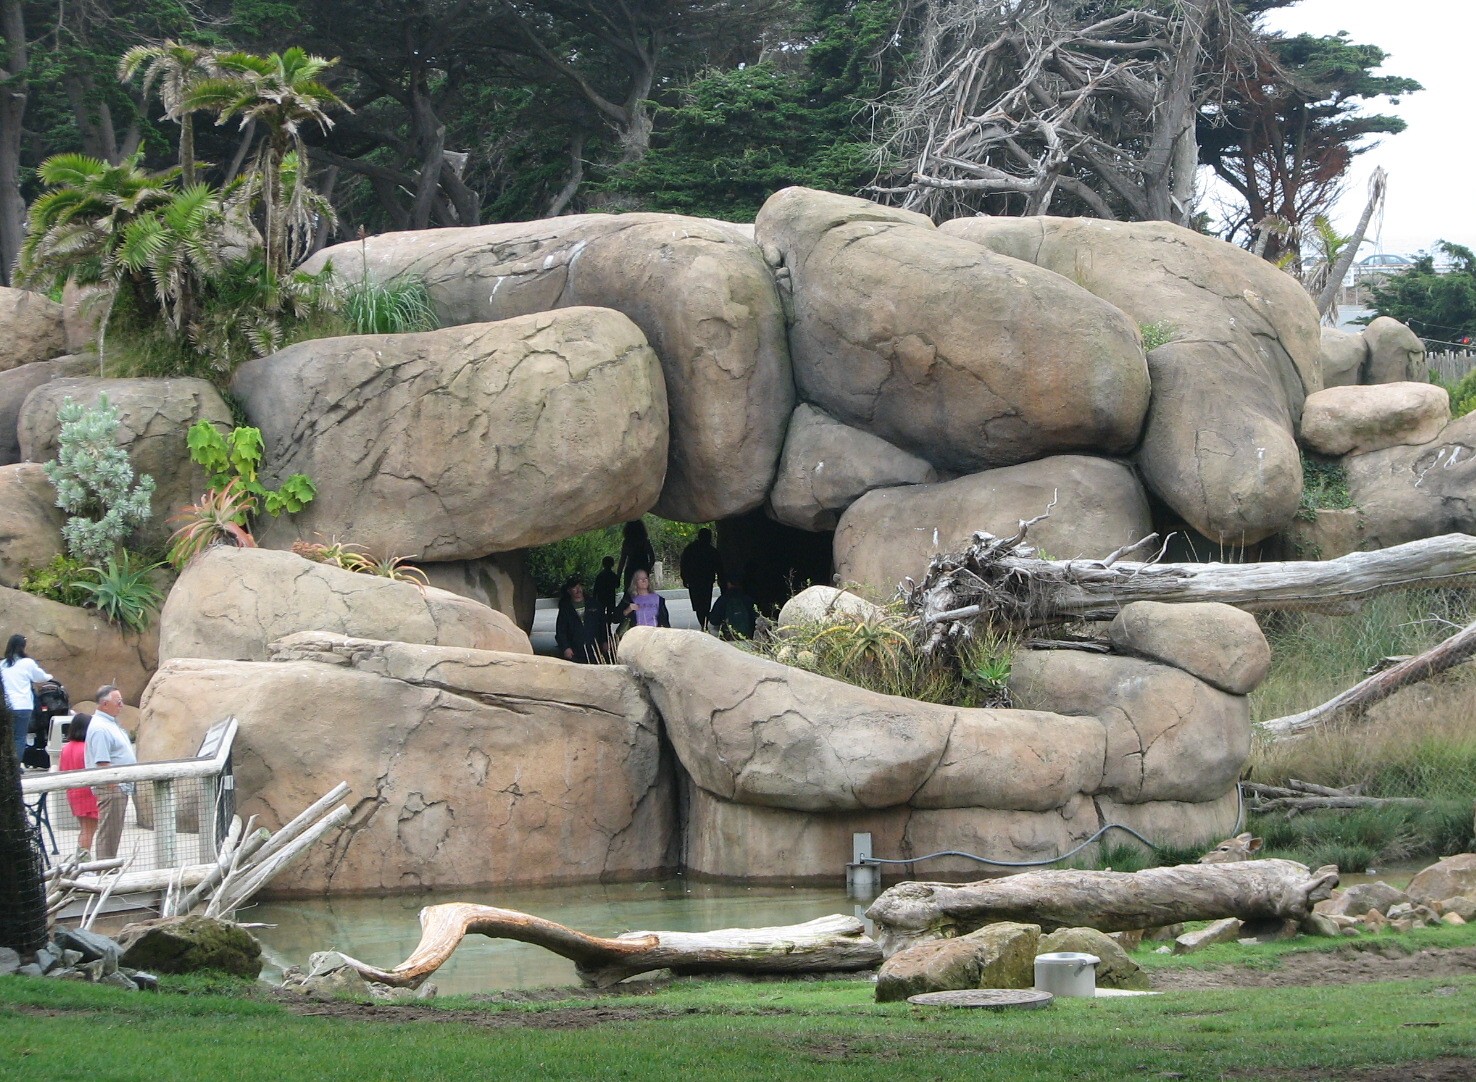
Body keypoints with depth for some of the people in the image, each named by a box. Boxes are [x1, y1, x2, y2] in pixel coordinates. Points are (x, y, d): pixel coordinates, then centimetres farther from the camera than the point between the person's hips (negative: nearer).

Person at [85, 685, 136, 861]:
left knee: (114, 833, 13)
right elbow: (102, 762, -22)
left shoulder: (110, 723, 16)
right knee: (108, 832, -8)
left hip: (120, 788, 10)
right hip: (111, 788, -10)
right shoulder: (100, 728, -17)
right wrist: (112, 784, -24)